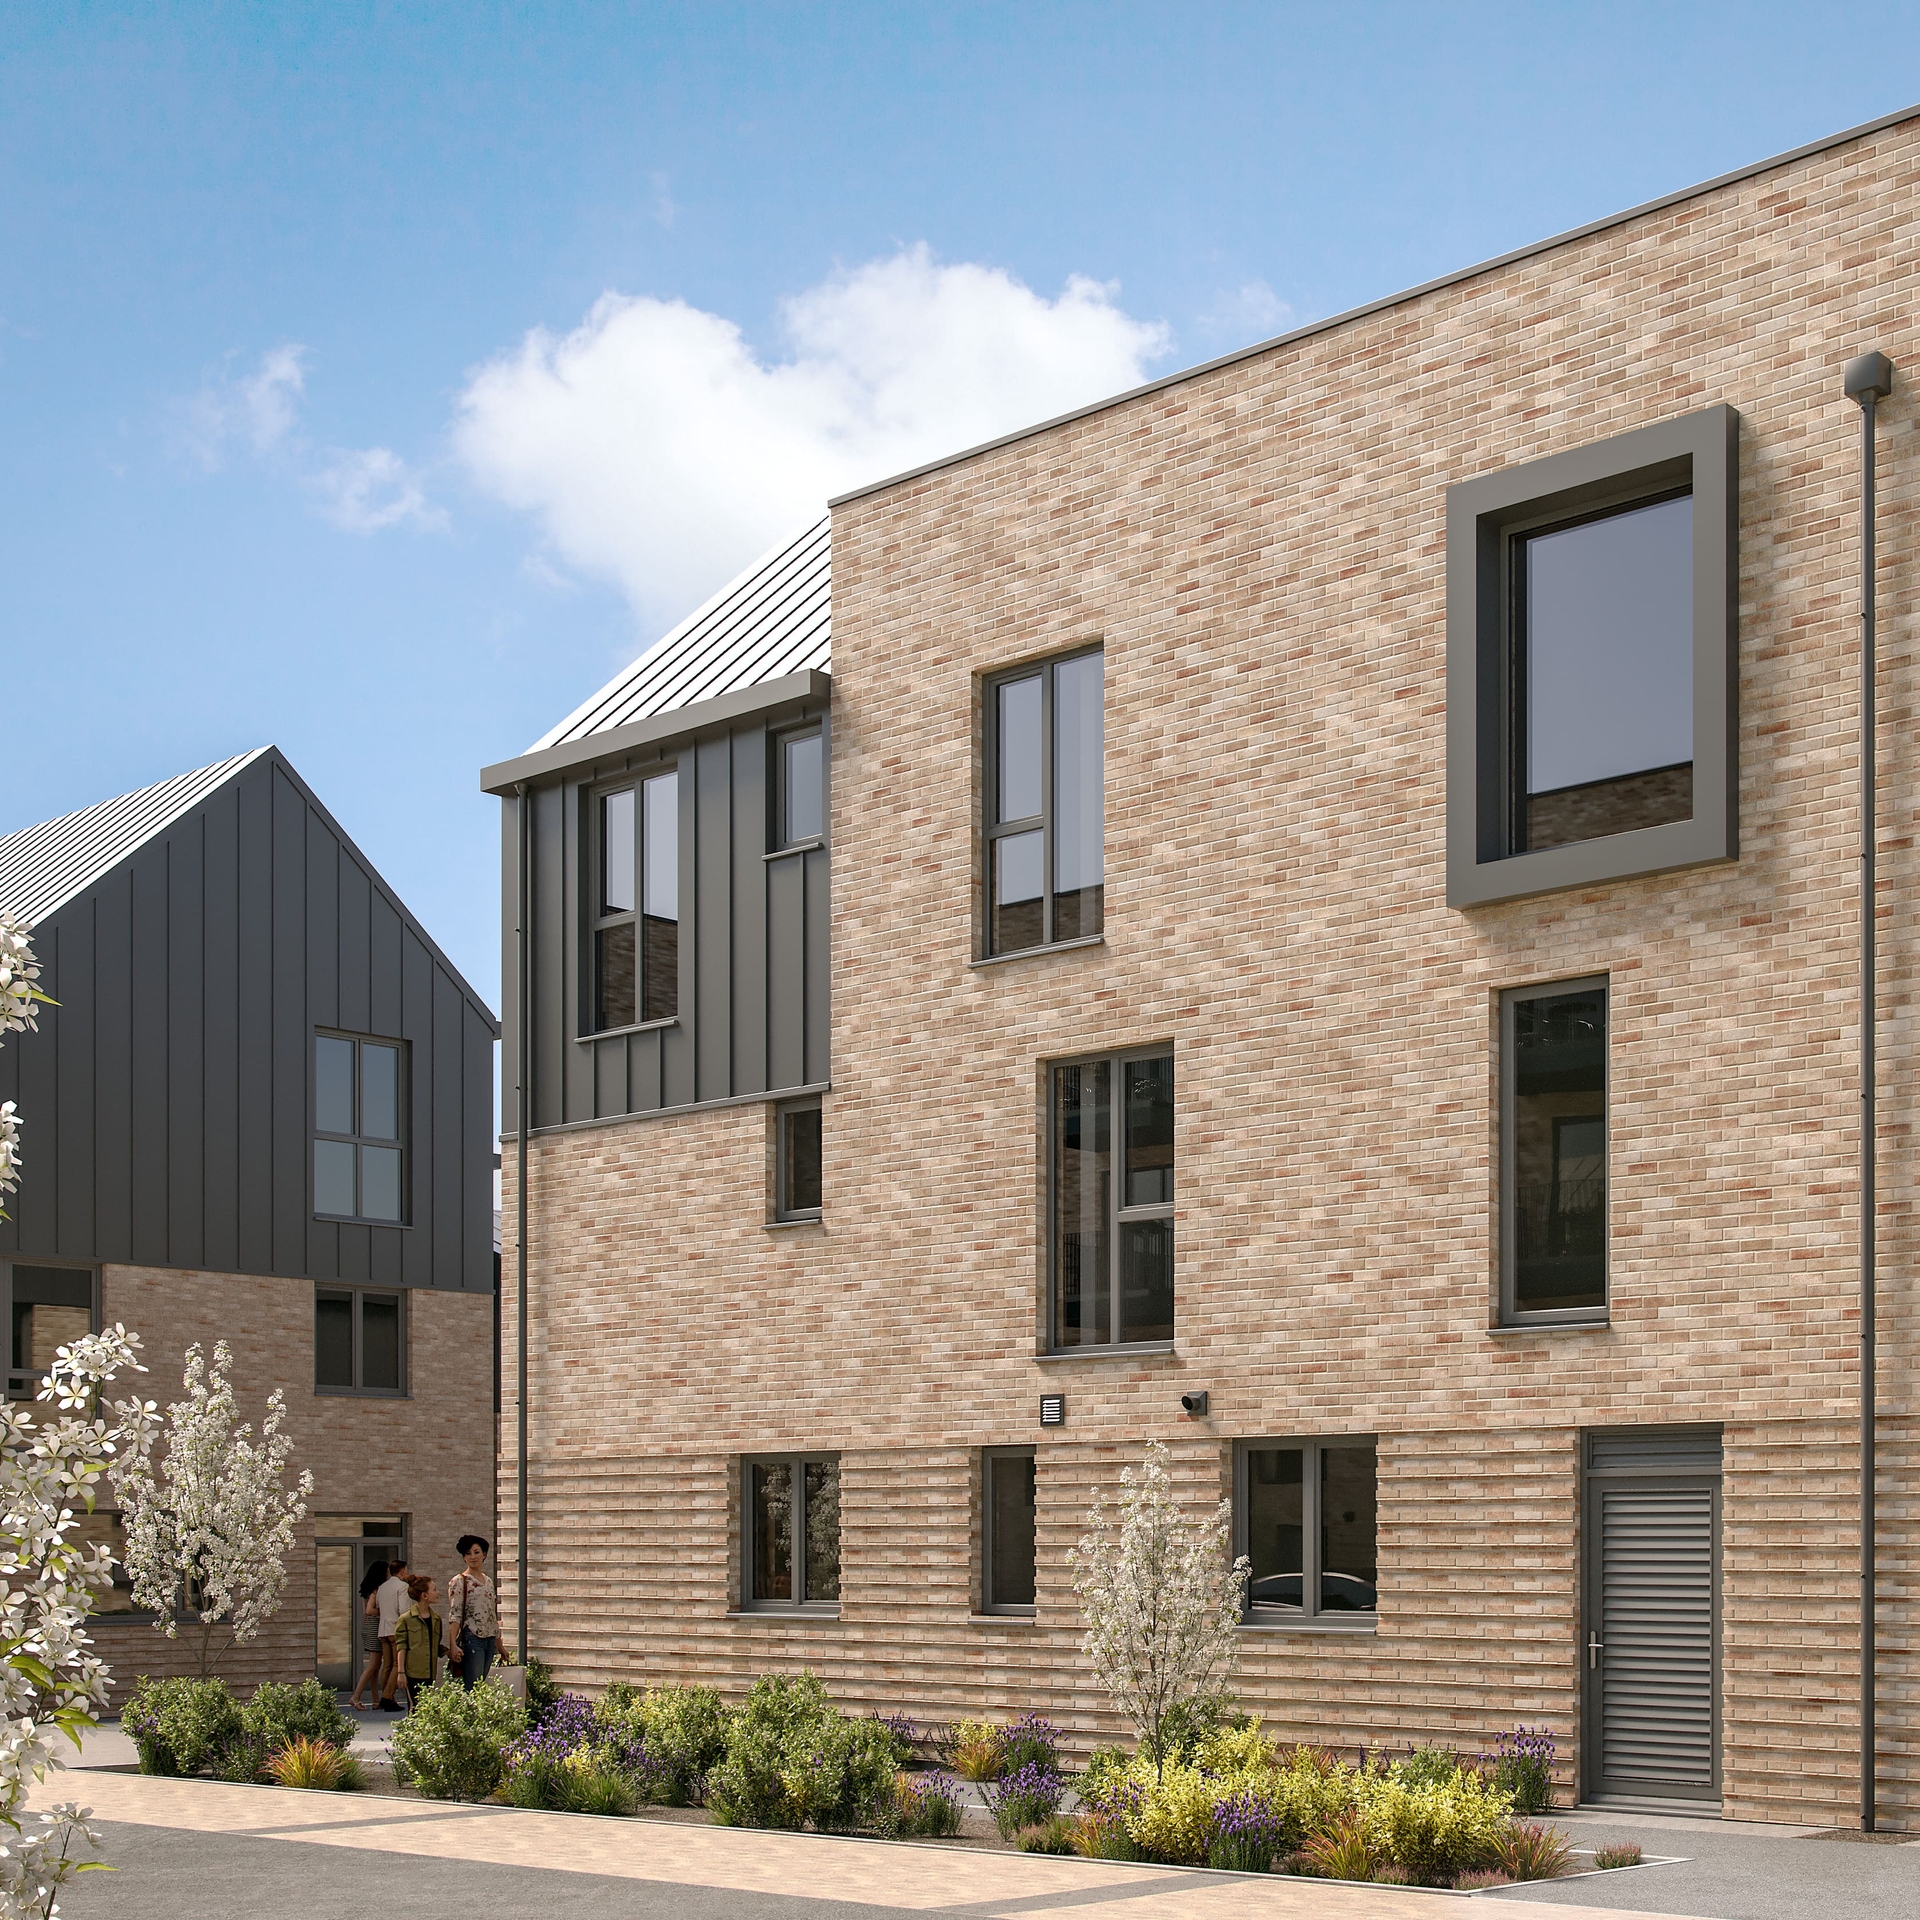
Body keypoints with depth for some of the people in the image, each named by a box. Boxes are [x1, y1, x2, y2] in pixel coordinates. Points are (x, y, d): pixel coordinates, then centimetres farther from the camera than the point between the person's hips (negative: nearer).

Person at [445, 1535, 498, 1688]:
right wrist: (453, 1645, -20)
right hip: (471, 1639, -7)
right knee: (472, 1689, -11)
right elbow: (454, 1615, -10)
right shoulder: (459, 1582, -4)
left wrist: (500, 1646, 20)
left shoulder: (488, 1582, 16)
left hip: (489, 1640, 7)